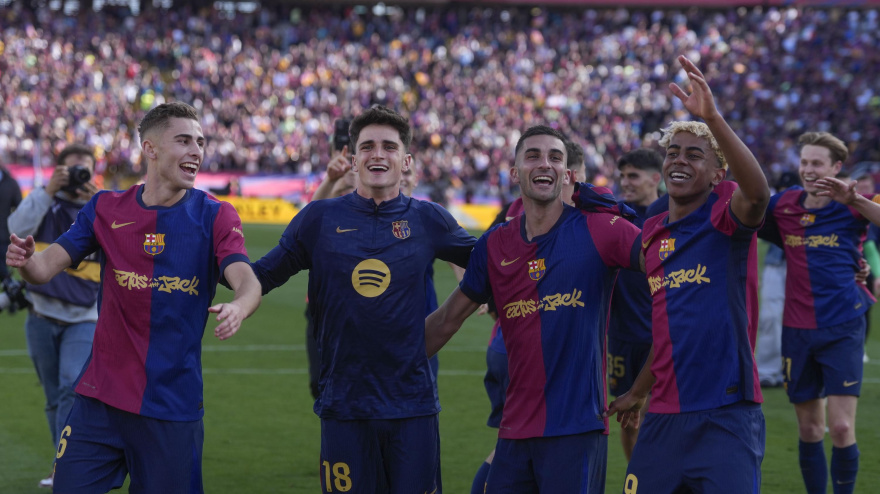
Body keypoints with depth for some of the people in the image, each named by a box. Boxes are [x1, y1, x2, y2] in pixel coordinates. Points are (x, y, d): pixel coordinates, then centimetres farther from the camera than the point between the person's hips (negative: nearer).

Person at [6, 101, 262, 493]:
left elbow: (247, 281, -16)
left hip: (173, 406, -1)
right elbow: (47, 267, -2)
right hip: (100, 398, 1)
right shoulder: (106, 208, 5)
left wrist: (237, 309, -40)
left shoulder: (215, 216, -1)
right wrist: (25, 261, -26)